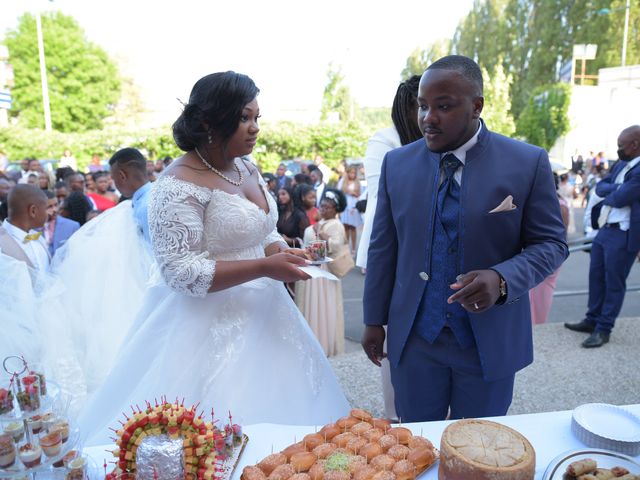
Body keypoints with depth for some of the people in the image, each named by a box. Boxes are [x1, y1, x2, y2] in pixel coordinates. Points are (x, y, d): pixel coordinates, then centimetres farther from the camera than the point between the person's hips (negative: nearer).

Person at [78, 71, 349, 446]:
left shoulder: (247, 169, 6)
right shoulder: (180, 185, -18)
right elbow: (181, 273, -21)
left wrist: (280, 251, -5)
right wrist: (263, 267, -23)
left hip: (261, 315, 8)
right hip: (211, 327, -7)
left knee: (277, 410, 16)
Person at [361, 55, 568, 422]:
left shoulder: (528, 163, -8)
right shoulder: (397, 163, -1)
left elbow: (551, 243, -4)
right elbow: (383, 247, 3)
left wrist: (502, 280, -23)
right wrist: (375, 320, 5)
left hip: (490, 341, -1)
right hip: (414, 337, 2)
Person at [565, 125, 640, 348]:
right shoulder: (620, 165, 13)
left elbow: (620, 198, -22)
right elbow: (599, 187, 11)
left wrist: (609, 192, -1)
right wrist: (616, 189, -9)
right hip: (604, 230, 9)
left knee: (614, 283, 2)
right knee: (596, 277, 15)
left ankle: (603, 329, 11)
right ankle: (592, 320, 28)